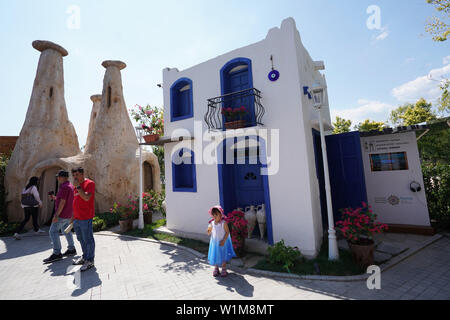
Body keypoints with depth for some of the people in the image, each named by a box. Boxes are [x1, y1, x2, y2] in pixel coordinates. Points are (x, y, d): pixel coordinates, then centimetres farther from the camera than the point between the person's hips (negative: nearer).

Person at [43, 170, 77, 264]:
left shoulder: (64, 187, -18)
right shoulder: (70, 186, 14)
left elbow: (63, 202, -23)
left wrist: (56, 215, -22)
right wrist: (55, 198, 12)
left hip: (62, 214, -10)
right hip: (68, 215, 10)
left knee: (53, 231, -6)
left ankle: (57, 253, -5)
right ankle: (71, 249, 25)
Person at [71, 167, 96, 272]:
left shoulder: (89, 183, -10)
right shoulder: (76, 186, 15)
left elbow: (86, 198, -24)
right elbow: (76, 202, 21)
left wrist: (78, 186, -19)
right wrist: (73, 216, 20)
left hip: (85, 218, -9)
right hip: (77, 219, 9)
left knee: (88, 240, -1)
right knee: (81, 239, 18)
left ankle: (90, 261, 9)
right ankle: (85, 257, 33)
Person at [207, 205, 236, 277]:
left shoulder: (224, 223, -16)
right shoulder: (212, 223, -5)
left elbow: (227, 232, -13)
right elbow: (209, 233, 2)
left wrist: (224, 240, -18)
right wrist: (209, 230, -20)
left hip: (222, 242, -3)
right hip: (214, 242, 3)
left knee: (223, 256, 7)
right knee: (215, 255, 11)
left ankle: (224, 269, 26)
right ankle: (216, 269, 31)